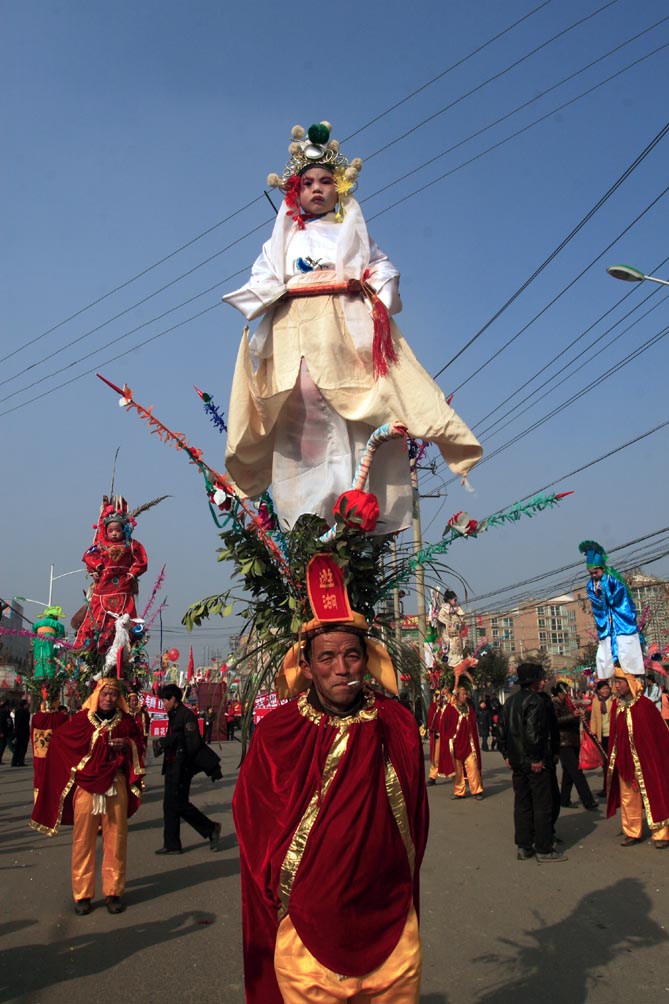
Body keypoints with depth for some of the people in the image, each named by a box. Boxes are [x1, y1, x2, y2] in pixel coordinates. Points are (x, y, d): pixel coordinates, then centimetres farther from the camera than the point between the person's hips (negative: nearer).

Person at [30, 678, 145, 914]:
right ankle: (82, 894, 13)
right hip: (86, 785, -1)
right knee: (83, 839, 2)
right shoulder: (82, 720, -1)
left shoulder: (126, 721, 2)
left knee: (115, 839, 4)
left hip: (116, 786, 1)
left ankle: (114, 891, 15)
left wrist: (127, 745, -10)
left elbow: (138, 742, 12)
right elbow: (58, 739, 9)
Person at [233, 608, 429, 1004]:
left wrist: (404, 891, 7)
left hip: (391, 926, 2)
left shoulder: (398, 725, -5)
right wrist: (279, 896, -3)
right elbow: (254, 823, -2)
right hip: (305, 930, -2)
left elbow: (415, 815, 6)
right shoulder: (277, 733, -10)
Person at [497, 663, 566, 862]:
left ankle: (523, 847, 19)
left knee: (522, 804, 14)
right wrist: (536, 758, -19)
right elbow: (531, 732, -26)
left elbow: (501, 730, 14)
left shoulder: (510, 701, 11)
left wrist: (506, 754, 17)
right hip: (536, 763, -8)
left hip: (517, 762, 8)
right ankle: (544, 849, 8)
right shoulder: (536, 701, -16)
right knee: (542, 805, 2)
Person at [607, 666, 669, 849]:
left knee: (653, 795, 2)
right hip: (624, 759, 5)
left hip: (646, 759, -5)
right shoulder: (616, 705, 4)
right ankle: (632, 832, 21)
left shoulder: (645, 705, -12)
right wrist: (613, 757, 8)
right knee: (628, 797, 10)